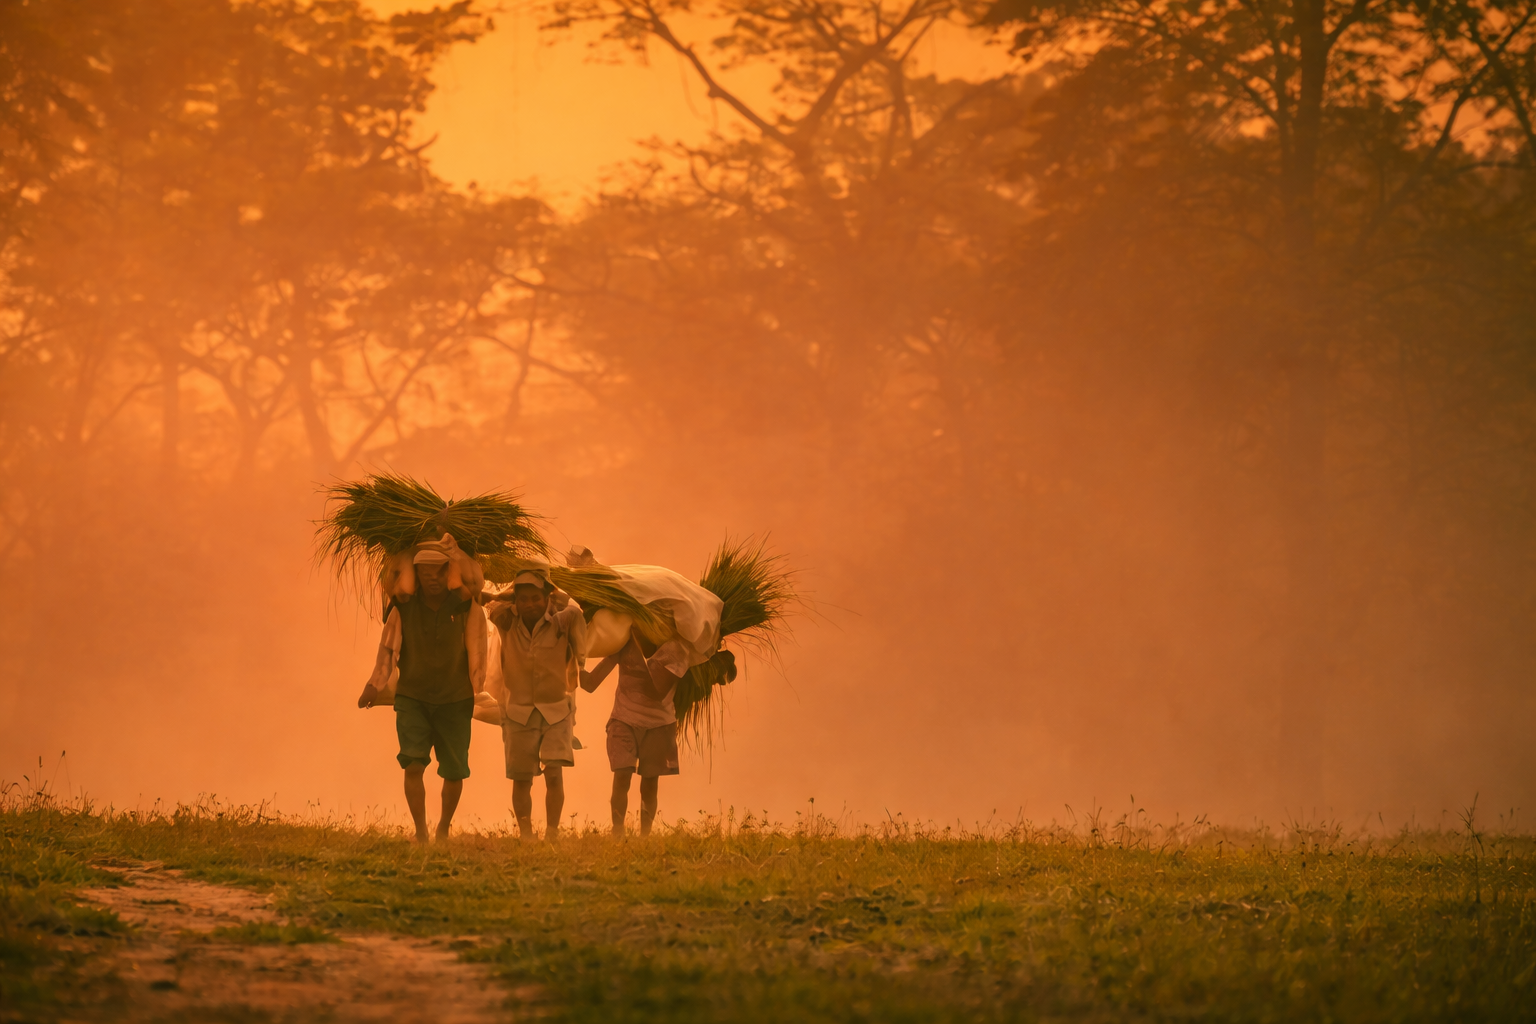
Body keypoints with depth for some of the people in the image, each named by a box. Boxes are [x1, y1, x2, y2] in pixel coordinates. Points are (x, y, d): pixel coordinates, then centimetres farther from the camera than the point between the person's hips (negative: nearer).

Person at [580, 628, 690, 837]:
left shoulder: (674, 651, -18)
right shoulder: (624, 643, -14)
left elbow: (656, 693, -28)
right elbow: (591, 683, -15)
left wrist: (641, 648, -30)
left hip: (659, 724, 0)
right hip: (625, 720, 0)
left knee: (650, 782, 0)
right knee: (622, 776, -16)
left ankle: (645, 836, 9)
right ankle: (617, 833, -14)